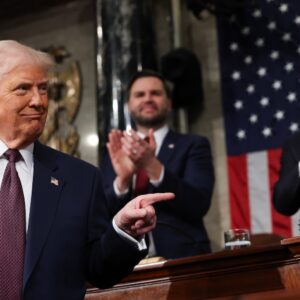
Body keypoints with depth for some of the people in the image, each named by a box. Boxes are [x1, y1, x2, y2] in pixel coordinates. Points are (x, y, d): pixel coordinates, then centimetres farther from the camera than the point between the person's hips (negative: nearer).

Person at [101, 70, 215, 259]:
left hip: (182, 259, -2)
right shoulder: (114, 153, 12)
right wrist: (122, 179, -16)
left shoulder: (193, 145, 4)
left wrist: (153, 167, -21)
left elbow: (199, 205, -9)